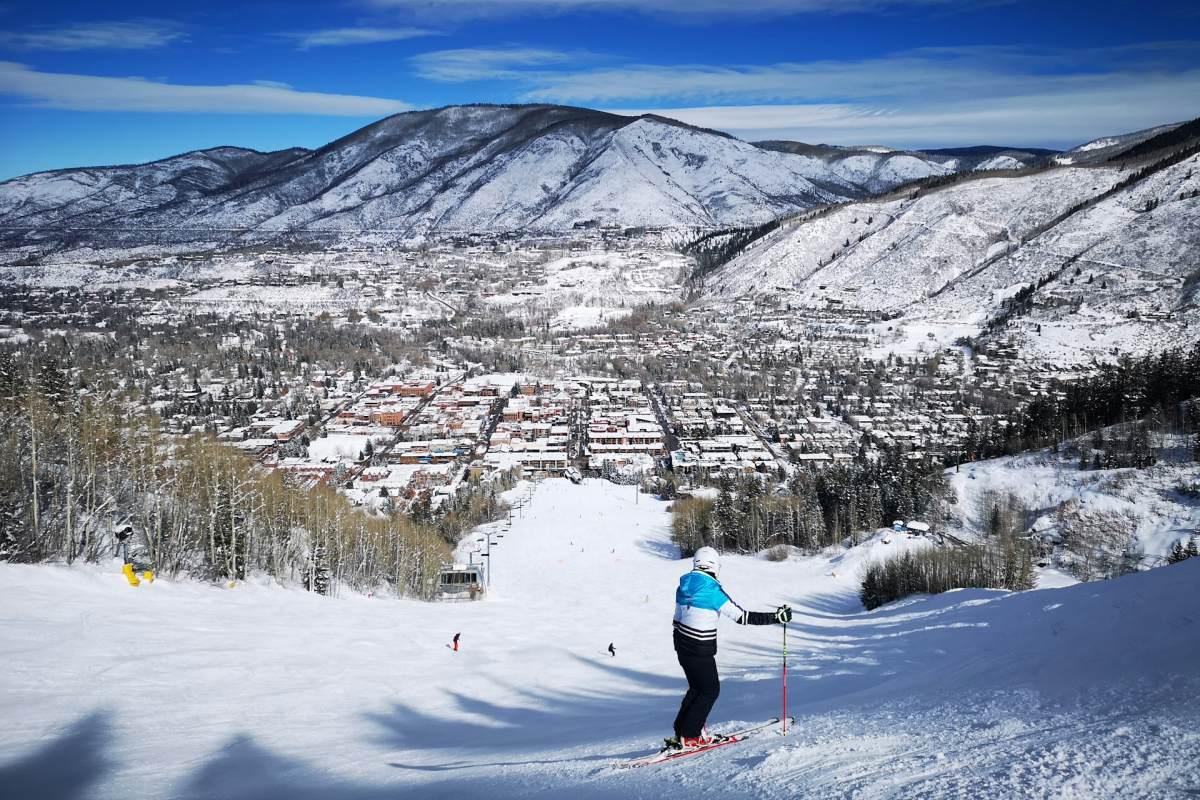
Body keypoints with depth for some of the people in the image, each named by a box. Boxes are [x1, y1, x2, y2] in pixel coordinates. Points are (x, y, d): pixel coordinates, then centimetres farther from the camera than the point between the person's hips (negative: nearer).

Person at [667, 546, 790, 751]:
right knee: (710, 690, 10)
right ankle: (688, 737, 10)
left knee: (697, 688, 23)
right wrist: (776, 617, -16)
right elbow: (743, 617, -21)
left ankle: (682, 730, 26)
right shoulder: (712, 591, -20)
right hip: (701, 651, -8)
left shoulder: (684, 587, 3)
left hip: (682, 647, 8)